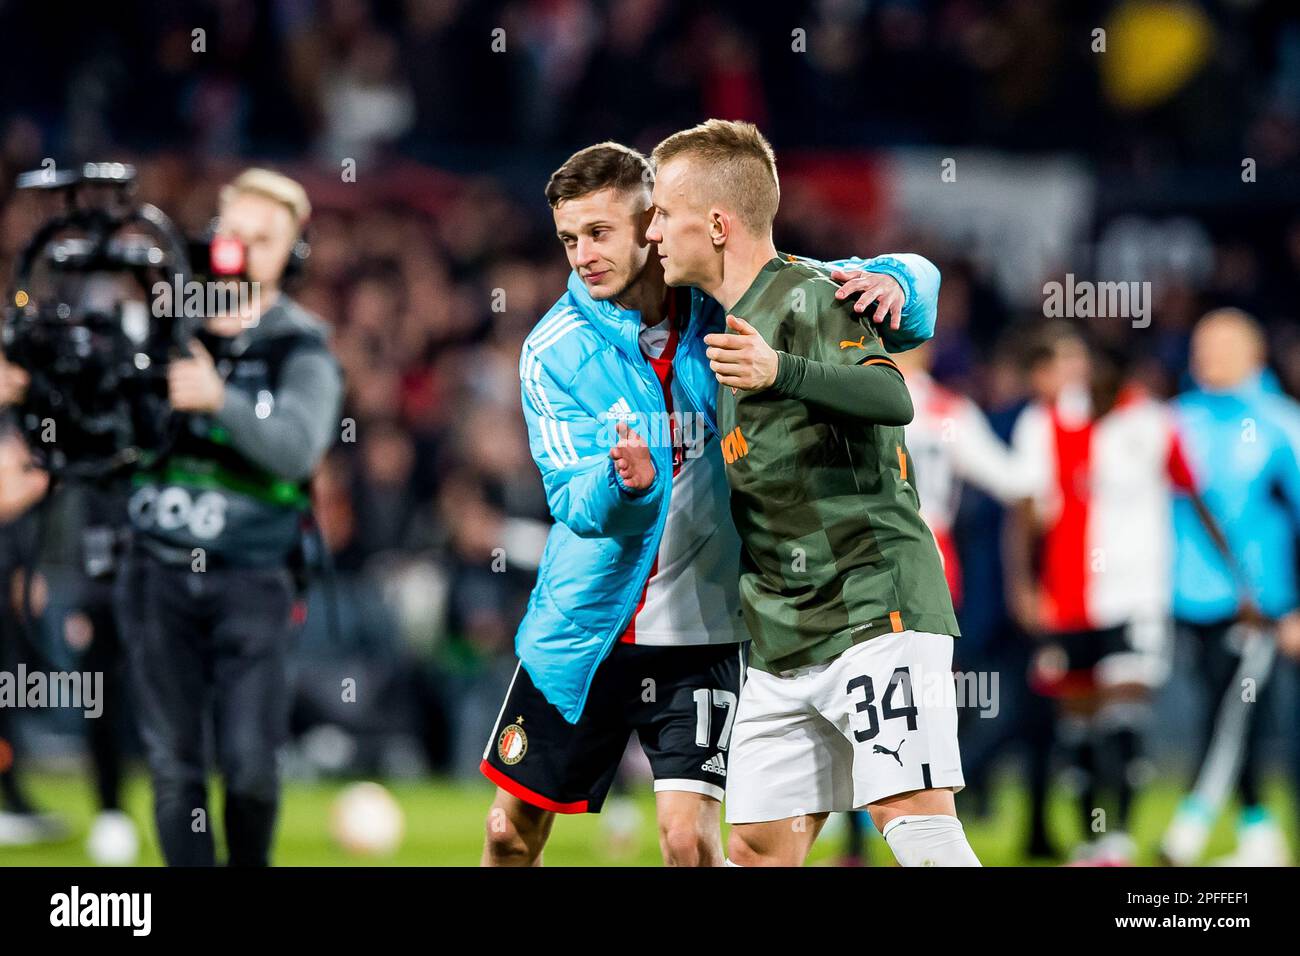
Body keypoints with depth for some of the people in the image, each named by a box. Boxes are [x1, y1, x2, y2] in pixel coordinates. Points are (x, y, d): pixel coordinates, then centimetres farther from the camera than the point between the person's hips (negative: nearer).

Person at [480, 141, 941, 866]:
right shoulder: (555, 352, -9)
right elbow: (575, 502, -16)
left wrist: (893, 283, -28)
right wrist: (624, 484, -40)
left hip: (699, 629, -1)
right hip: (581, 625, 1)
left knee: (689, 838, -15)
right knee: (514, 832, 9)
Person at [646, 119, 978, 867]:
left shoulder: (808, 298, -9)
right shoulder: (736, 318, 19)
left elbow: (892, 399, -29)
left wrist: (780, 374, -44)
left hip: (874, 606, -9)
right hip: (785, 639, 9)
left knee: (914, 818, -20)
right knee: (757, 848, 5)